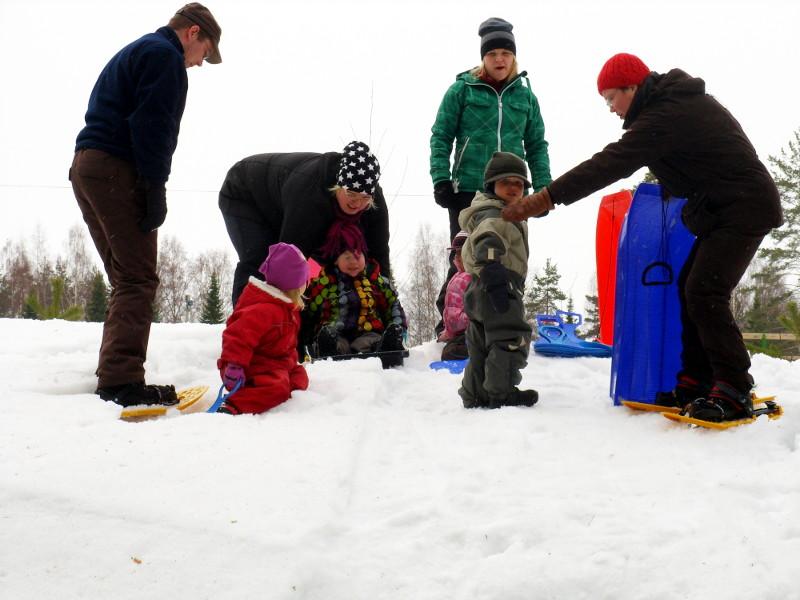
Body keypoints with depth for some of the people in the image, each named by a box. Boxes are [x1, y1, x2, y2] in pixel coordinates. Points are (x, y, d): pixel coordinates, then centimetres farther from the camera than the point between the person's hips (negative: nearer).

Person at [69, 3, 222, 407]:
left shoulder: (131, 54, 28)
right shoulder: (165, 56, -3)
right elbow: (152, 125, -16)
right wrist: (155, 189, -16)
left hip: (86, 166, 10)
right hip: (117, 170, -10)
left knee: (126, 278, 13)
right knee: (138, 279, -11)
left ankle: (113, 378, 12)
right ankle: (122, 381, -18)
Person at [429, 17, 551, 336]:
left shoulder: (525, 95, 11)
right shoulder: (463, 89, 2)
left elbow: (536, 146, 15)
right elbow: (441, 136, 2)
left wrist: (543, 188, 7)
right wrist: (441, 179, -9)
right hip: (468, 189, -3)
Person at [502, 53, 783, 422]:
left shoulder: (664, 116, -21)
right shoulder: (680, 101, 11)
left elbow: (610, 164, -28)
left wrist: (546, 198, -30)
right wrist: (669, 183, 13)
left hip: (742, 209, -11)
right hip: (726, 208, 11)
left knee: (705, 293, -17)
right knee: (691, 288, 8)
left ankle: (734, 392, -15)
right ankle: (696, 383, 9)